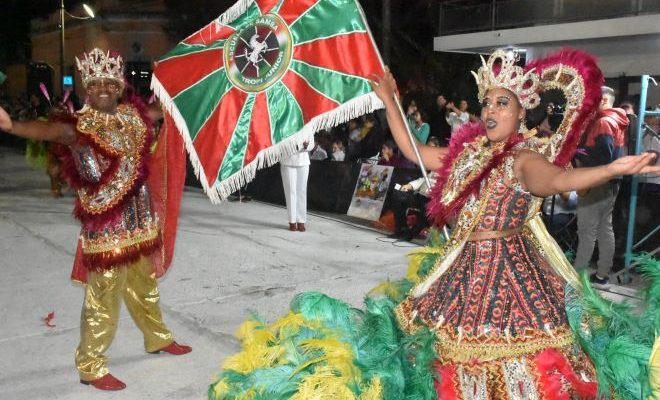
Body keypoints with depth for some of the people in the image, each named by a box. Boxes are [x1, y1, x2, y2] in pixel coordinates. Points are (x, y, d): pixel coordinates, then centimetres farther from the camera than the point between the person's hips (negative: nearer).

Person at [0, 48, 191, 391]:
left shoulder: (132, 115, 4)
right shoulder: (79, 124, -14)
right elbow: (46, 130, -35)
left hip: (141, 221, 6)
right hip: (105, 227, -6)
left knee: (144, 286, 23)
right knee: (103, 296, 0)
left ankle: (158, 338, 43)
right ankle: (91, 366, 15)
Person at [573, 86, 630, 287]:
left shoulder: (603, 122, -14)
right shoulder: (616, 121, 16)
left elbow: (602, 157, -22)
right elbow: (610, 153, 14)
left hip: (597, 184, -10)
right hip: (610, 183, 10)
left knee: (587, 231, -5)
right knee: (605, 229, 11)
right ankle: (602, 275, 17)